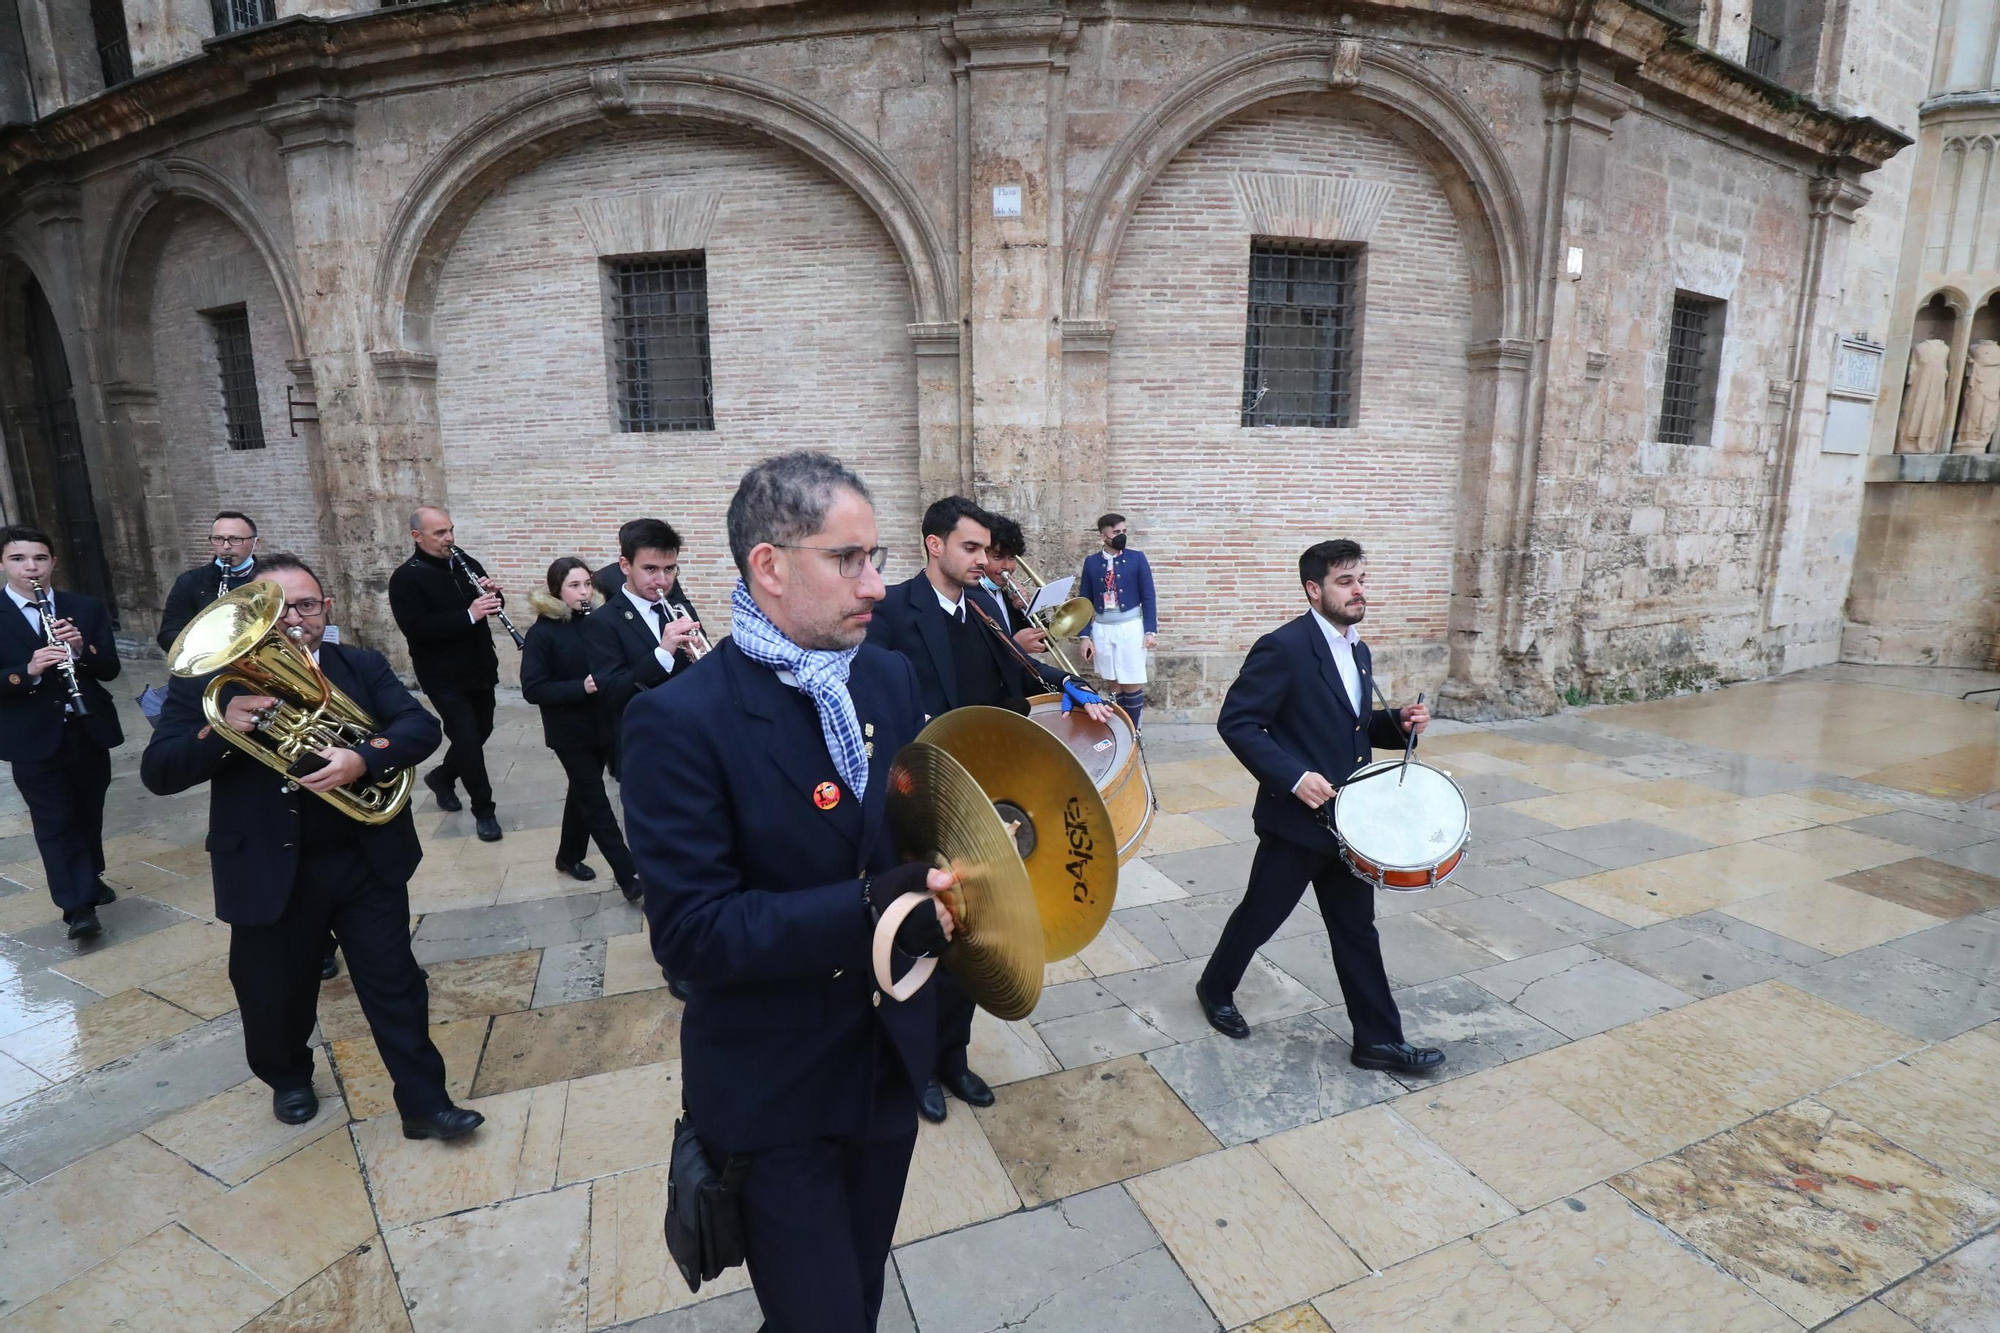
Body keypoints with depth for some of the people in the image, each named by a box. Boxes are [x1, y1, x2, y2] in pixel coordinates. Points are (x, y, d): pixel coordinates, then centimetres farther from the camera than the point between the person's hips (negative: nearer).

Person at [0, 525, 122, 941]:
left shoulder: (87, 608, 3)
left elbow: (110, 669, 0)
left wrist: (83, 649, -19)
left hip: (89, 731, 3)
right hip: (34, 740, -3)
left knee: (89, 814, 18)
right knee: (55, 824, -1)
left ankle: (90, 879, 37)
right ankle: (79, 906, 2)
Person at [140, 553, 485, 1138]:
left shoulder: (363, 667, 0)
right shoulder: (207, 681, -4)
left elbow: (421, 726, -11)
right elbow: (157, 772, -9)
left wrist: (364, 758, -30)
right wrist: (220, 732, -28)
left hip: (368, 862, 0)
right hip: (268, 871, 0)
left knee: (395, 986, 7)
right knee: (274, 995, 20)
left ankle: (423, 1101, 18)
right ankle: (288, 1079, 49)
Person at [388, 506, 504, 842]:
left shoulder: (466, 564, 6)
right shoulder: (406, 578, -12)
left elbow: (491, 603, 13)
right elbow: (416, 628, -23)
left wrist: (492, 593, -11)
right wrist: (468, 615, -30)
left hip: (479, 669, 6)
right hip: (444, 678, -6)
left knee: (481, 731, 17)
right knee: (467, 739, -4)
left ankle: (441, 776, 42)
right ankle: (484, 810, 9)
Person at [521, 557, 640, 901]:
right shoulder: (542, 632, -12)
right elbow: (532, 689, -15)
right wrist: (580, 687, -25)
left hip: (602, 726, 4)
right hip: (570, 732, -4)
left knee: (584, 793, 19)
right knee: (596, 802, -1)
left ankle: (569, 856, 39)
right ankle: (629, 876, 1)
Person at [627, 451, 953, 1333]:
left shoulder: (890, 678, -3)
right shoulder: (681, 720, -22)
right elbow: (688, 932, -24)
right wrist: (867, 911, -35)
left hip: (889, 1057, 6)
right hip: (777, 1092, -5)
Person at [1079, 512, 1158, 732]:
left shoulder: (1137, 558, -1)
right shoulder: (1091, 562, 4)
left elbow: (1148, 597, -1)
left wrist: (1150, 630, -8)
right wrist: (1085, 635, 2)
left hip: (1130, 627, -2)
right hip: (1102, 629, 2)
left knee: (1132, 683, 0)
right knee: (1113, 683, 8)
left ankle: (1133, 731, 10)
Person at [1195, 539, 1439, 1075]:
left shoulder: (1358, 652, 9)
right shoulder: (1283, 648, -18)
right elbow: (1237, 723, -20)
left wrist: (1398, 723, 1)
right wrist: (1293, 777, -26)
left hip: (1348, 821, 7)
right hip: (1296, 818, -7)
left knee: (1357, 931, 14)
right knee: (1260, 916, 11)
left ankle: (1378, 1039, 26)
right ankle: (1216, 989, 36)